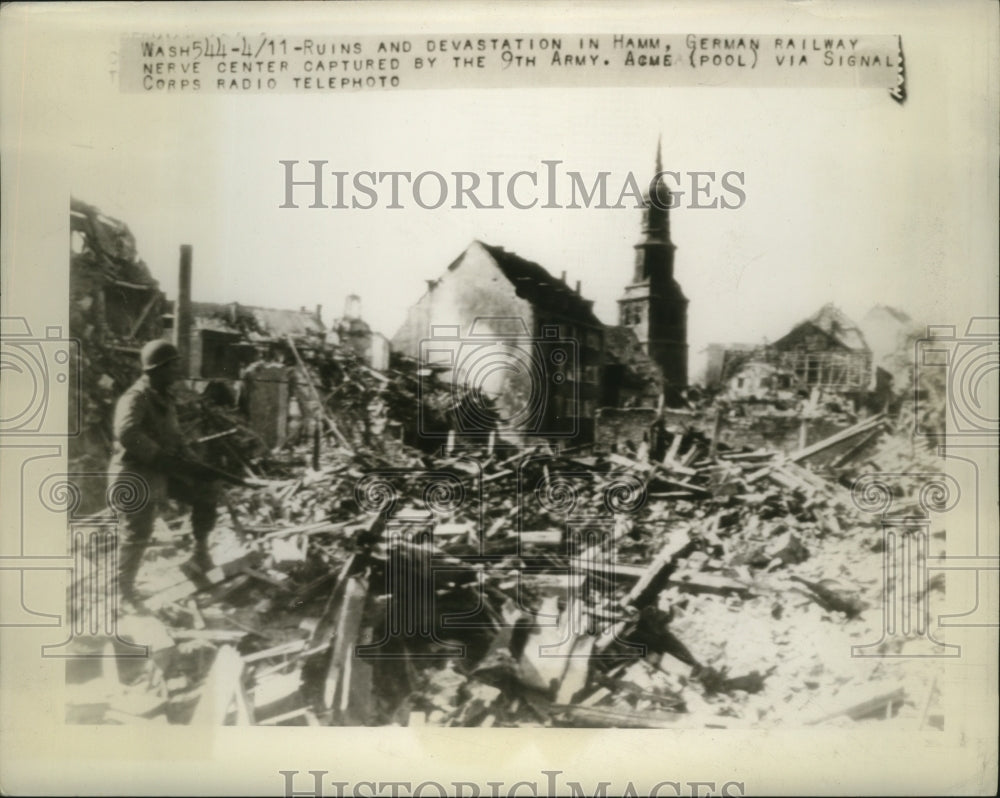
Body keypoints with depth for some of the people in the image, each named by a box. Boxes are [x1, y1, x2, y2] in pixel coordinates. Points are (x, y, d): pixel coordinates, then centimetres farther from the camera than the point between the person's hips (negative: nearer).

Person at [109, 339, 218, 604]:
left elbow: (172, 437, 18)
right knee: (137, 535, -3)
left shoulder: (163, 397, 11)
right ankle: (125, 588, 17)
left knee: (205, 491, 2)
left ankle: (200, 552, 13)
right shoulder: (136, 398, -18)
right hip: (135, 476, -8)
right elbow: (126, 433, -35)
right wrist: (162, 458, -33)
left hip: (160, 472, 9)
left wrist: (190, 461, 2)